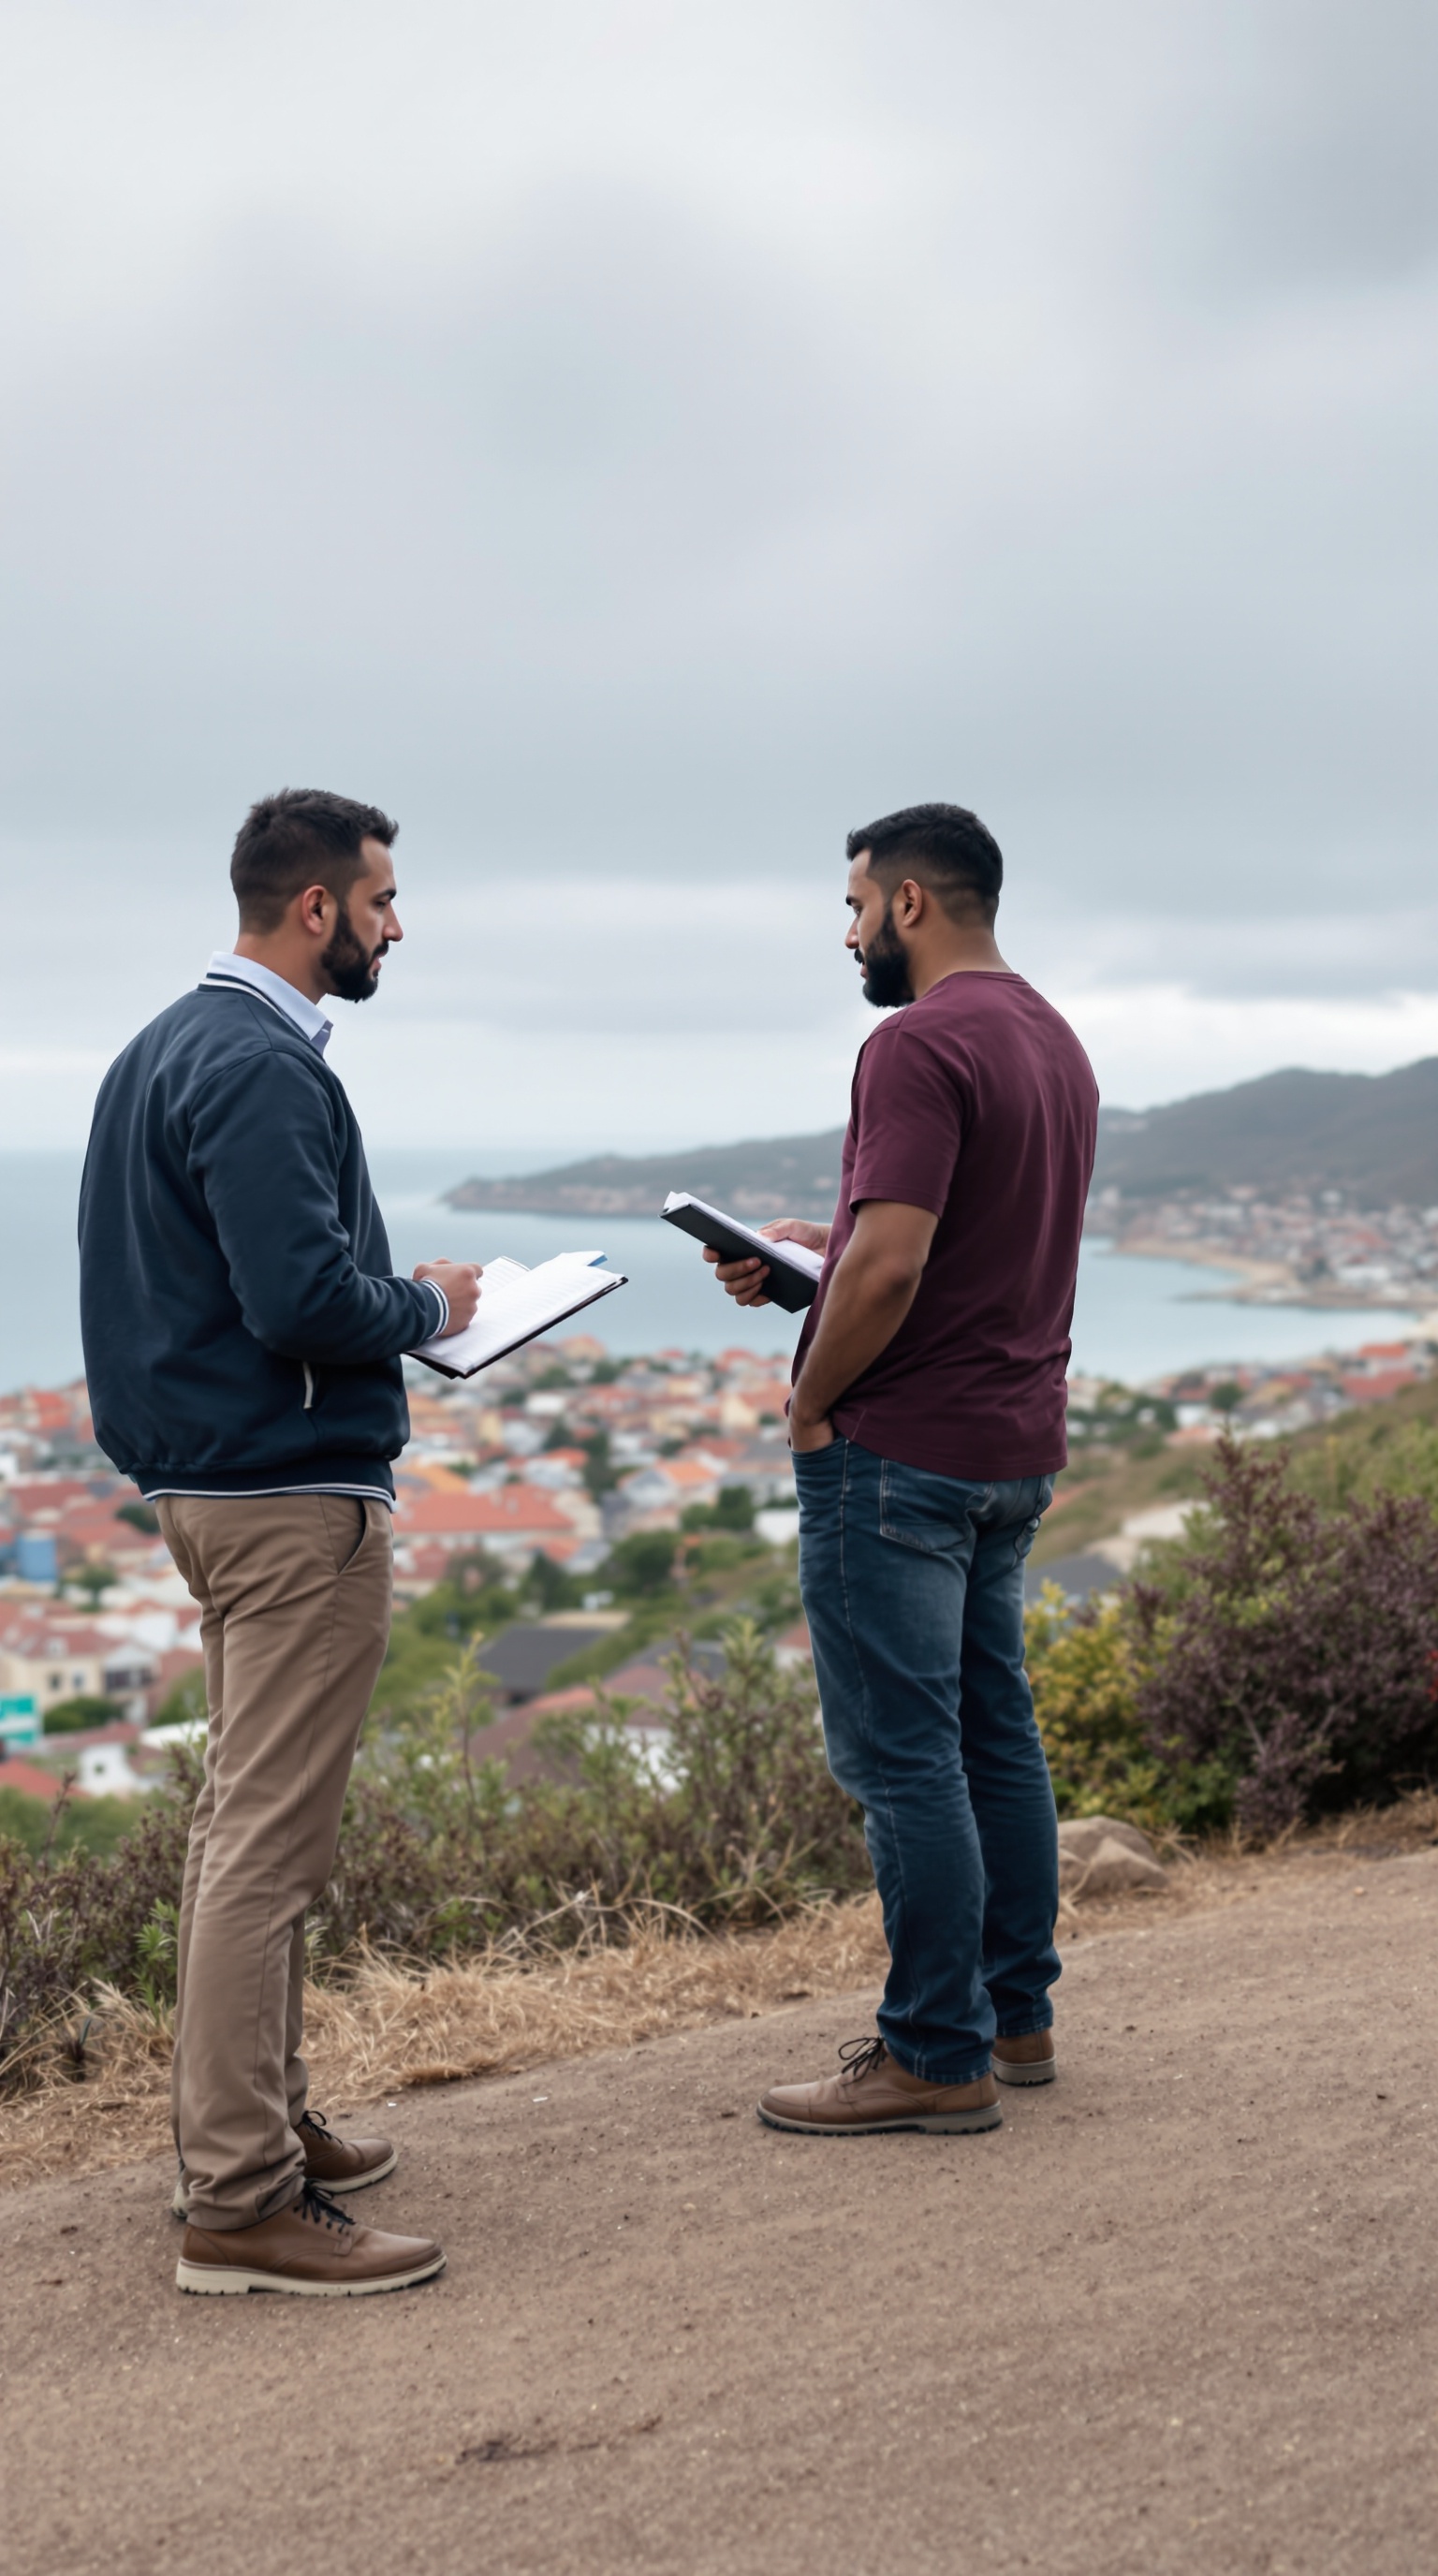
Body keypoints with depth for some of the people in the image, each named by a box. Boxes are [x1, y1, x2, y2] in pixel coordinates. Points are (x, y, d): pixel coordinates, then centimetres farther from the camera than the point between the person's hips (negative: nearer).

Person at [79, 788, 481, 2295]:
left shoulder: (167, 1048, 14)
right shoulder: (261, 1068, -18)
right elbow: (306, 1297, -27)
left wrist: (387, 1304, 12)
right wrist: (428, 1307, -8)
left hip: (210, 1481, 11)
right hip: (296, 1494, -11)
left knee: (245, 1819, 18)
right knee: (269, 1843, -8)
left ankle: (248, 2122, 29)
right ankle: (241, 2201, -3)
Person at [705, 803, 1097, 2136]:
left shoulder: (919, 1045, -18)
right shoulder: (1051, 1039, 14)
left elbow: (891, 1267, -25)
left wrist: (809, 1404, -11)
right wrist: (814, 1250, 16)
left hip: (902, 1449, -10)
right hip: (1016, 1448, 10)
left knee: (900, 1754, -3)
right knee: (992, 1734, 16)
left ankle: (937, 2058, 2)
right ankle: (1012, 2012, 24)